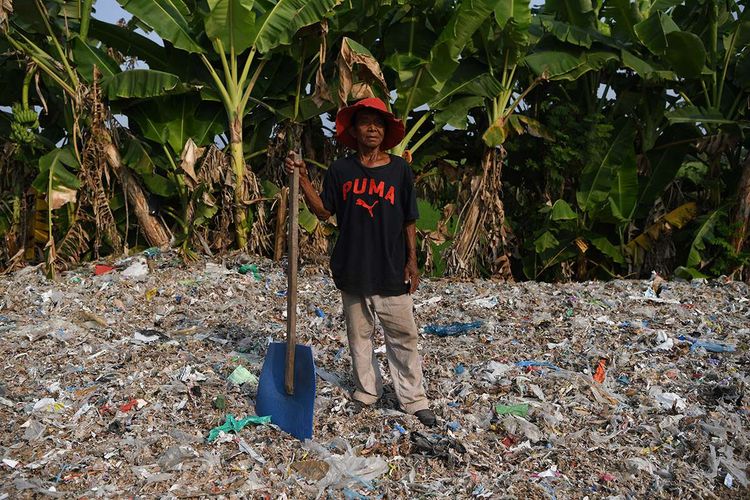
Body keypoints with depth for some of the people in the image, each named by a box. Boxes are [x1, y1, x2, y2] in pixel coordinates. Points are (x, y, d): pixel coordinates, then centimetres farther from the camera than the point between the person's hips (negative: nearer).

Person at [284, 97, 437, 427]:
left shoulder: (400, 170, 0)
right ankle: (366, 393, 29)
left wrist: (412, 261, 0)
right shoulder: (341, 171, 2)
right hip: (352, 269, 1)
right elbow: (324, 212, 2)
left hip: (392, 270, -1)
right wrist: (302, 180, -9)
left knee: (403, 336, 4)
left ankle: (413, 399, 16)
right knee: (359, 335, 13)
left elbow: (409, 220, 3)